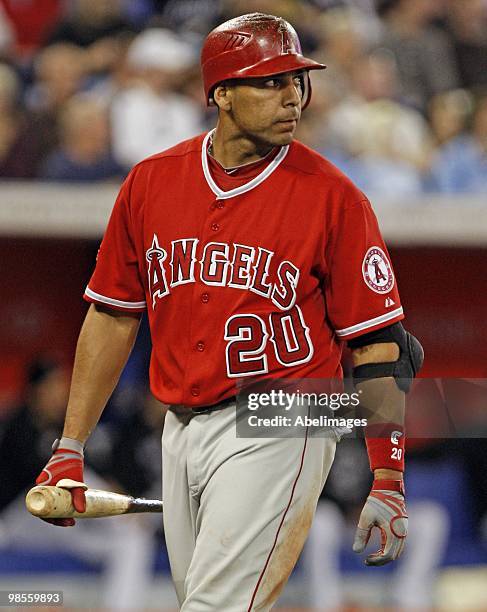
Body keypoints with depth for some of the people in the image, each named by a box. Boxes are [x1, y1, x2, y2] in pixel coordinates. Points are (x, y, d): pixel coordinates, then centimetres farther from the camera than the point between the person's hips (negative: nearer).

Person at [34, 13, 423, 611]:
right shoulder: (150, 182, 5)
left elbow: (378, 346, -7)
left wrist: (388, 483, -12)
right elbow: (113, 315, 13)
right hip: (180, 433, 5)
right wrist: (70, 448, 10)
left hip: (277, 432, -5)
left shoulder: (332, 197, -7)